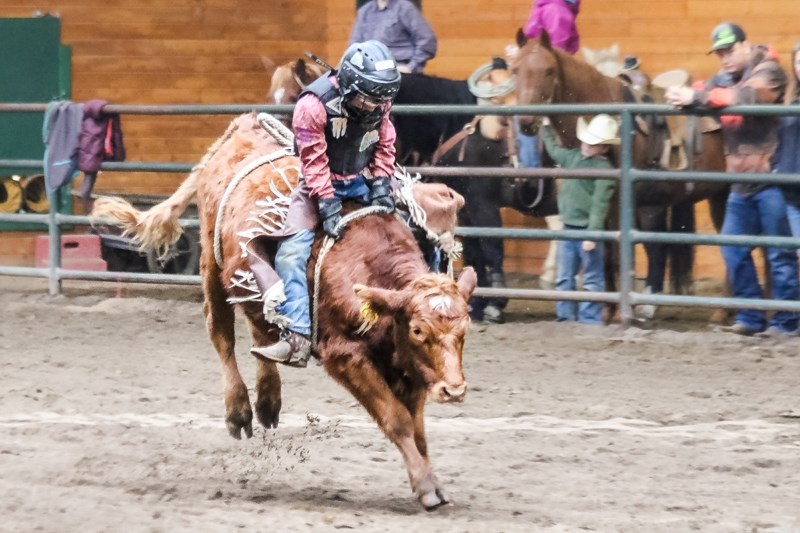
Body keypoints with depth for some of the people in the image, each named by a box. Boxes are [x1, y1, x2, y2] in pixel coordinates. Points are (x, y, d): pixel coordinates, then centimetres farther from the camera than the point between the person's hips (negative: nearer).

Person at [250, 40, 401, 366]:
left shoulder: (380, 103, -9)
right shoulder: (314, 105, -25)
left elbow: (385, 146, 3)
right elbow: (314, 162, -22)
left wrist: (382, 182, -11)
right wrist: (328, 205, -27)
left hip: (361, 182, 5)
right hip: (320, 183, -5)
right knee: (291, 252, -22)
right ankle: (297, 338, -27)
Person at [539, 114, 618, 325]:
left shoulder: (603, 169, -17)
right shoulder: (573, 157, 6)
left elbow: (600, 204, -21)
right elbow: (554, 149, 30)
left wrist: (592, 234, -25)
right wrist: (545, 129, 39)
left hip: (587, 230, -8)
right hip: (569, 228, 8)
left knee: (592, 279, 2)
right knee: (564, 277, 13)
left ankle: (590, 318, 5)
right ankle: (565, 315, 21)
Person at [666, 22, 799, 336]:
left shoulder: (767, 71, -10)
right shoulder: (725, 79, 15)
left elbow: (748, 95, -29)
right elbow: (705, 96, 4)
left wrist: (698, 97, -34)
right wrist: (682, 96, -20)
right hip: (741, 182, 8)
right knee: (734, 251, 7)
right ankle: (750, 318, 16)